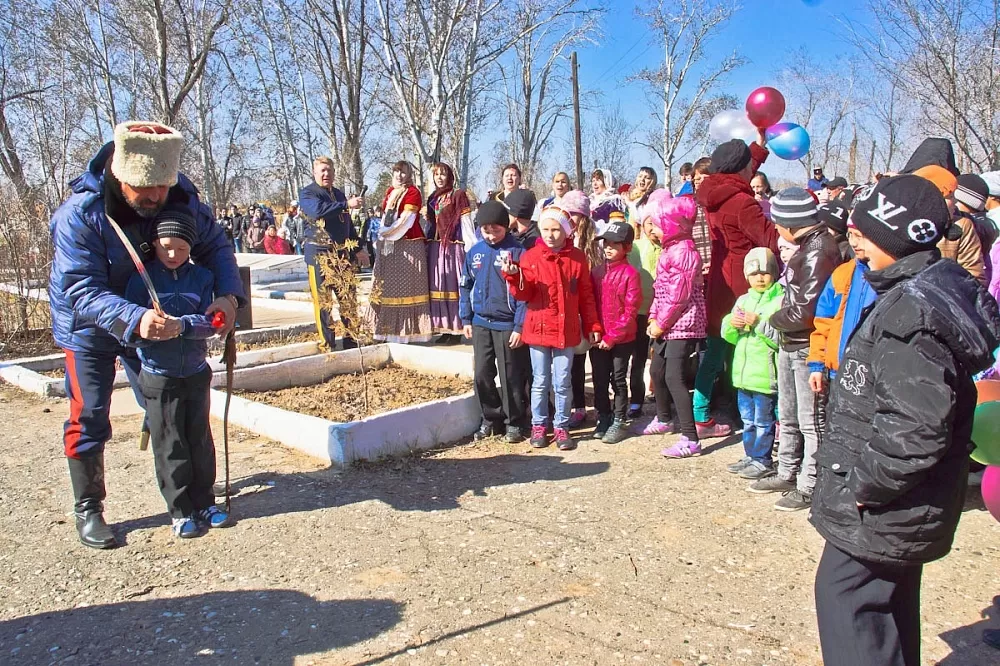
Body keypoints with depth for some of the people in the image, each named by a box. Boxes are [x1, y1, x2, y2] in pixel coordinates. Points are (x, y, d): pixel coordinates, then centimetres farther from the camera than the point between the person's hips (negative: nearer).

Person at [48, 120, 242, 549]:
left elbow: (214, 246, -11)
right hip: (89, 322, -3)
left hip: (152, 314, 4)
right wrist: (134, 320, -55)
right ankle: (87, 509, 14)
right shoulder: (79, 213, -32)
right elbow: (82, 290, -37)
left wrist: (228, 294, -30)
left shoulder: (181, 197, -22)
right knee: (89, 416, -3)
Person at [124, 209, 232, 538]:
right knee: (170, 445, 5)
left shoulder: (202, 278, 1)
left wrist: (183, 324, -27)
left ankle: (204, 502, 26)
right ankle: (180, 510, 16)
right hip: (158, 375, -2)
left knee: (200, 440, 12)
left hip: (196, 372, 2)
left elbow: (210, 322, -9)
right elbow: (131, 329, -6)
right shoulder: (141, 279, -4)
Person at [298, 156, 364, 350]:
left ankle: (351, 340, 17)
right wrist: (346, 204, -27)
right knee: (323, 300, -3)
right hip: (319, 253, -6)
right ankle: (328, 345, 3)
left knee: (348, 298, 8)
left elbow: (348, 223, 25)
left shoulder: (339, 194, 18)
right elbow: (318, 209, -26)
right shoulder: (307, 193, -3)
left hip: (342, 252, 6)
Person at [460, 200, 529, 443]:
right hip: (480, 323, 5)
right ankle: (491, 418, 26)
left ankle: (514, 423, 20)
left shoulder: (516, 251, -8)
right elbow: (466, 287, 13)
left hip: (507, 325, -4)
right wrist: (466, 319, 8)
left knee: (511, 376, 4)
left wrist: (519, 326, -13)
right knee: (482, 374, 9)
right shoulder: (474, 252, 5)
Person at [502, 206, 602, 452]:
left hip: (567, 330, 1)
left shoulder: (577, 257, 2)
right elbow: (524, 294, -7)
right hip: (538, 329, 0)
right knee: (540, 382, 10)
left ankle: (561, 427, 21)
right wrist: (514, 276, -25)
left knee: (562, 383, 8)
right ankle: (538, 426, 24)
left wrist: (592, 326, 5)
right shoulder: (531, 257, -2)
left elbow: (586, 296, 5)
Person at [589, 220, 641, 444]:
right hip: (598, 338, 4)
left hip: (621, 339, -4)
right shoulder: (596, 271, 5)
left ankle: (618, 423, 17)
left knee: (619, 380, 6)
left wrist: (613, 336, -14)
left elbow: (631, 310, -12)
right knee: (599, 380, 11)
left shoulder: (630, 273, -10)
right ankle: (603, 419, 25)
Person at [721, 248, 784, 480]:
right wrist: (731, 323, -7)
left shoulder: (780, 300, -10)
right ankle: (750, 456, 30)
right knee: (748, 420, 18)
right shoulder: (743, 300, 12)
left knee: (763, 421, 3)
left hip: (765, 374, -7)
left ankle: (762, 461, 14)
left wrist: (759, 323, -24)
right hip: (743, 372, 7)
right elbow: (730, 336, 13)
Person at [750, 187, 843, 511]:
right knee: (788, 417, 19)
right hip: (790, 345, 10)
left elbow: (805, 310, -22)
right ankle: (787, 474, 33)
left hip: (808, 348, -10)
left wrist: (769, 319, -8)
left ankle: (809, 486, 13)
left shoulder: (819, 250, -20)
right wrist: (777, 318, 2)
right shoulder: (807, 246, 10)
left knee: (811, 420, 2)